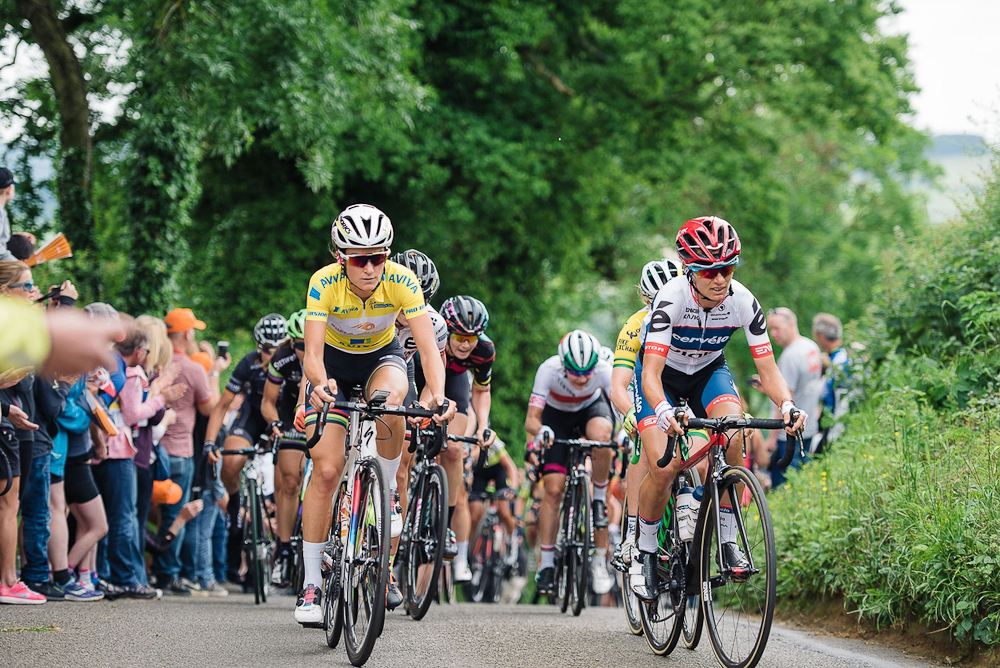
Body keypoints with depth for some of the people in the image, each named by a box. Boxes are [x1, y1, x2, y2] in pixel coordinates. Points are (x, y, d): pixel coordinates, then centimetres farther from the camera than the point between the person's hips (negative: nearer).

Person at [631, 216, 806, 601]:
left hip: (708, 372, 3)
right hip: (663, 377, -2)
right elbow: (651, 373, -42)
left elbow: (768, 370, -22)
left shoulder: (743, 302, -25)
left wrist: (786, 405, -43)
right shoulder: (671, 300, -34)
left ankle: (728, 540, -15)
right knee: (664, 469, -21)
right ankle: (645, 554, 3)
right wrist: (664, 412, -62)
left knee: (734, 438, -28)